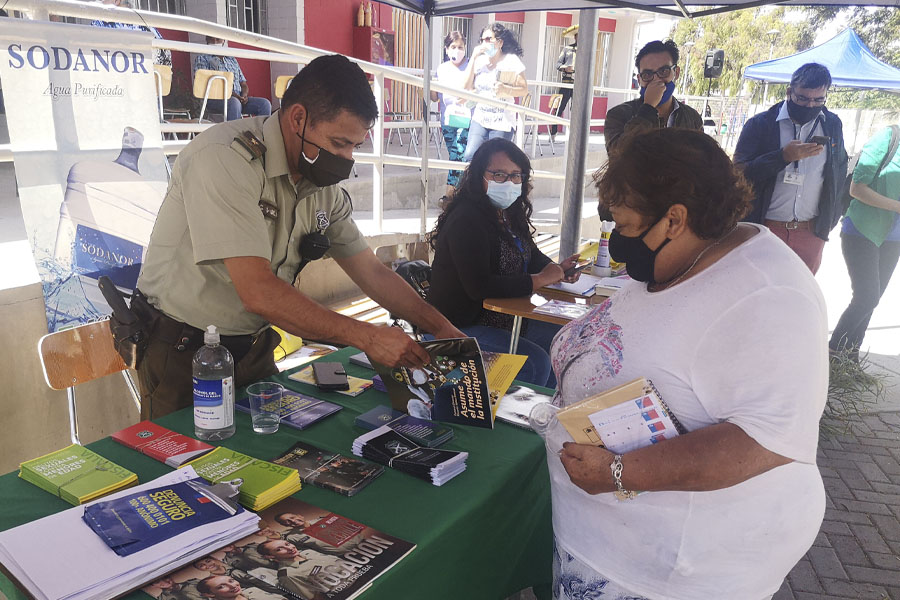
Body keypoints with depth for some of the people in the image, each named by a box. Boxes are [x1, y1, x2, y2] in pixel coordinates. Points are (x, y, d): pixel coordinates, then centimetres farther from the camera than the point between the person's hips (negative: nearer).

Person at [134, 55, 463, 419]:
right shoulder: (224, 159, -25)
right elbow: (258, 292, -32)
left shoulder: (322, 187, -1)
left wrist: (442, 328, -5)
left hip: (253, 350, 6)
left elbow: (372, 273, 5)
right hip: (182, 354, -6)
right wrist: (367, 337, -29)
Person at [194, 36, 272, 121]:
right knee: (234, 102, -39)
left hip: (239, 98, 5)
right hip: (215, 99, -5)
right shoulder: (202, 58, 10)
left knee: (265, 103, -18)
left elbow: (243, 84, 22)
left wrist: (244, 95, -4)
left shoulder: (232, 60, 25)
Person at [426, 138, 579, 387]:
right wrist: (539, 280, -21)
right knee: (535, 362, -24)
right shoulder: (467, 222, -21)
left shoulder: (509, 214, 10)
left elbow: (530, 254, 20)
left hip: (506, 319, 10)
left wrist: (556, 269, -4)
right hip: (462, 328, -10)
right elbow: (478, 287, -30)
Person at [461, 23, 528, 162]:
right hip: (480, 119, 3)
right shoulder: (479, 60, 8)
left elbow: (524, 89, -2)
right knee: (469, 156, -11)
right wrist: (473, 58, -5)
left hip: (503, 121, -3)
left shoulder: (511, 60, -2)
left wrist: (506, 90, -23)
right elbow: (467, 87, 0)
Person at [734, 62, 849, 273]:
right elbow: (739, 172, -14)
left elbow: (840, 171, 19)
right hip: (763, 230, -3)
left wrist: (830, 219, 13)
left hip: (811, 233, 4)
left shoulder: (832, 125, 9)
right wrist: (784, 156, -24)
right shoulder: (759, 125, -4)